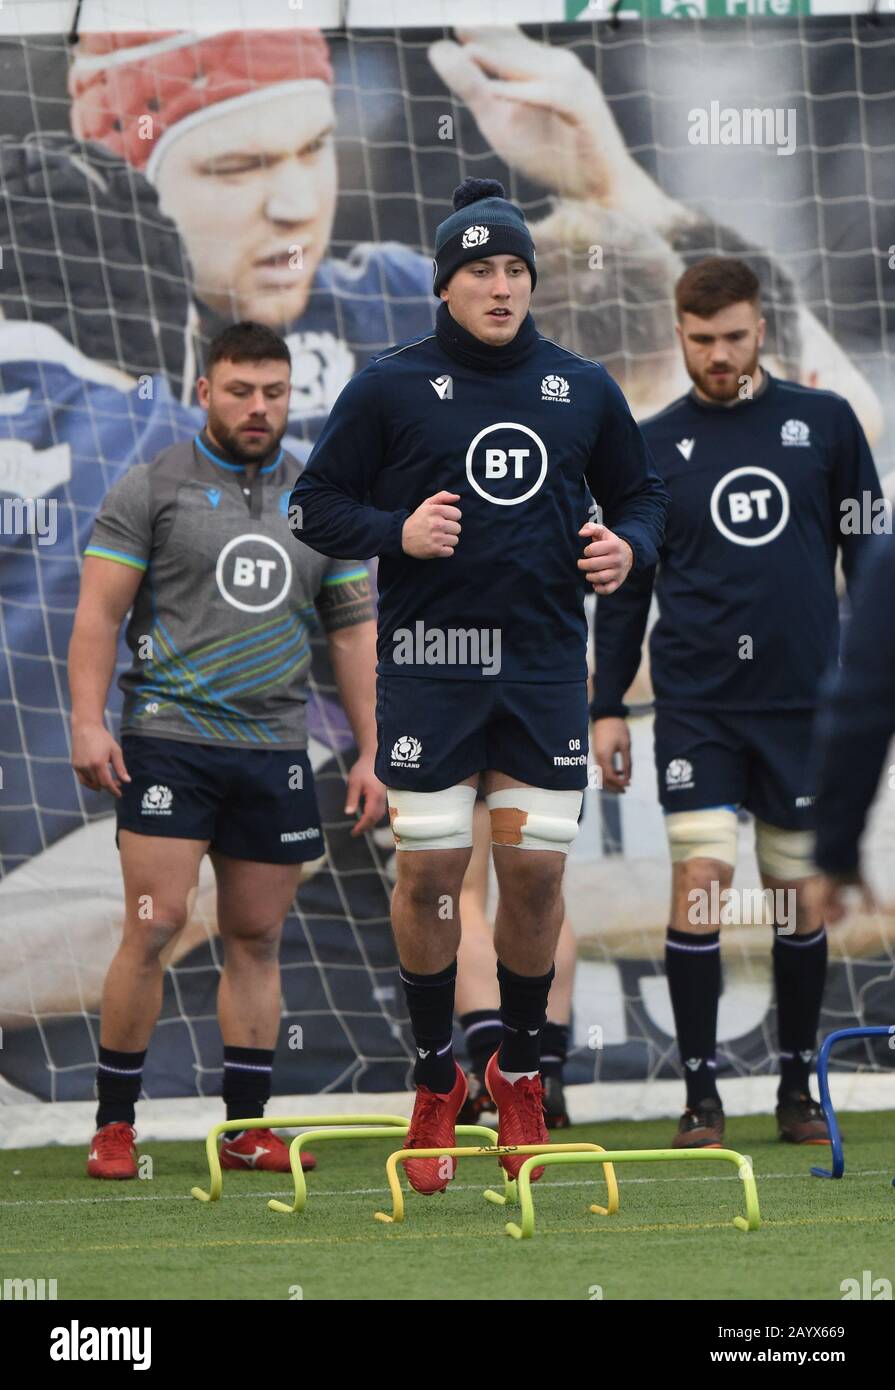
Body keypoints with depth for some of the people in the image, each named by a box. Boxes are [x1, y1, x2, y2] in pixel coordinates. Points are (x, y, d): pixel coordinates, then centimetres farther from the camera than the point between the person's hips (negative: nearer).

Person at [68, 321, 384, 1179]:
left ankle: (246, 1128, 10)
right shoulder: (151, 489, 2)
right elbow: (99, 611, -2)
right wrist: (88, 721, -13)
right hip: (169, 740, -4)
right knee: (155, 927, -10)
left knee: (256, 938, 5)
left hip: (276, 751, 4)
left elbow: (353, 632, 17)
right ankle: (113, 1125, -2)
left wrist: (370, 752, 11)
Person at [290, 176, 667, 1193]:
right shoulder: (390, 387, 0)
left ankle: (519, 1072, 20)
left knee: (536, 871, 0)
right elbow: (314, 505, 3)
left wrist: (628, 545, -2)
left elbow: (641, 493, 20)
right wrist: (398, 532, -14)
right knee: (428, 873, -3)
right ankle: (435, 1081, 13)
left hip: (547, 665, 2)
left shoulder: (583, 390, 8)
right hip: (430, 664, -2)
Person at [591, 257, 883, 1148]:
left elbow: (868, 555, 10)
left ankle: (798, 1089, 17)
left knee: (799, 897, 6)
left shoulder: (824, 424, 5)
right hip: (696, 705, -1)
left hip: (806, 701, 1)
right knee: (699, 882, -11)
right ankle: (700, 1096, -4)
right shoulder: (652, 448, 5)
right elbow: (625, 586, 9)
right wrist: (607, 707, 5)